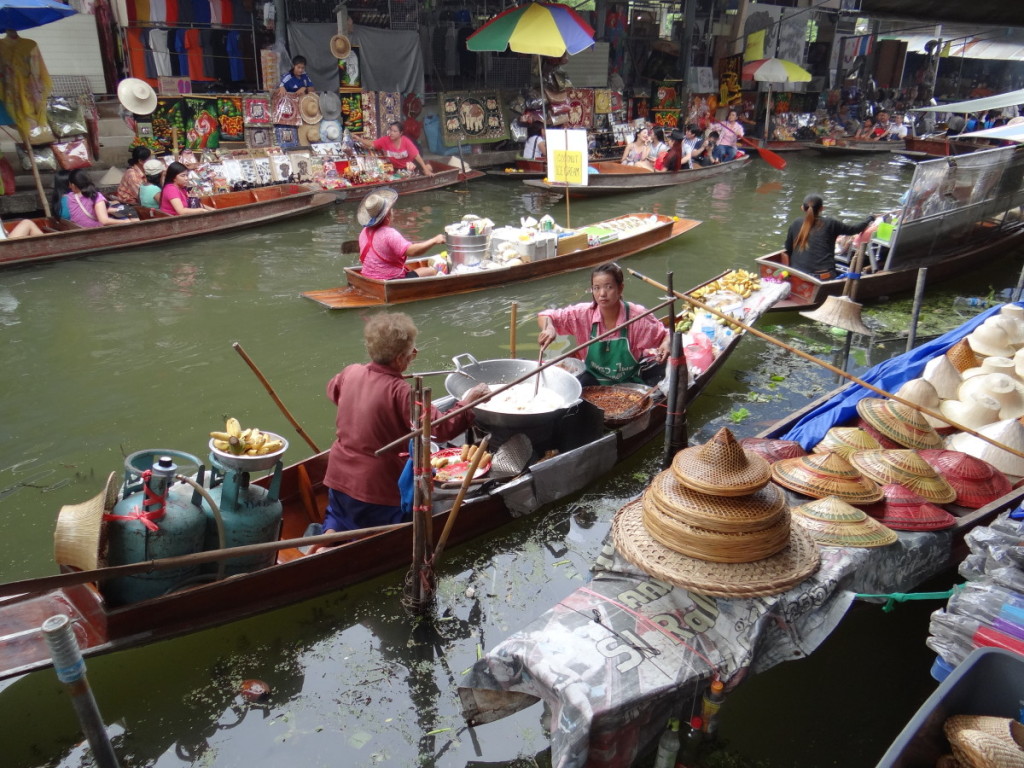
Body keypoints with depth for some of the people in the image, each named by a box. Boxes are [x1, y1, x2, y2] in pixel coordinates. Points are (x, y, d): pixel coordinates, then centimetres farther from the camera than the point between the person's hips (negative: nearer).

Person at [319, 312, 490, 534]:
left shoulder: (351, 372, -6)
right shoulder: (399, 391, -26)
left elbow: (333, 390, 18)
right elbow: (443, 428, -25)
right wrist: (468, 402, -11)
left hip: (338, 476, 6)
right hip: (377, 487, -6)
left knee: (337, 516, 32)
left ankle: (329, 533, 4)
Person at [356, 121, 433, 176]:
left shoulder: (406, 141, -26)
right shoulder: (385, 140, -20)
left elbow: (417, 155, -27)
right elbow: (371, 144, -23)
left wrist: (426, 169, -32)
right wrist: (358, 138, -39)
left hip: (408, 165, -2)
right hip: (395, 168, 2)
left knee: (428, 168, -9)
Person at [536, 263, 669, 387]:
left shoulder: (637, 316, -18)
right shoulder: (583, 313, -14)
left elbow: (664, 335, -4)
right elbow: (545, 316, -7)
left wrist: (666, 344, -29)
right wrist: (549, 328, -30)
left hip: (631, 383, -1)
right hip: (595, 382, 1)